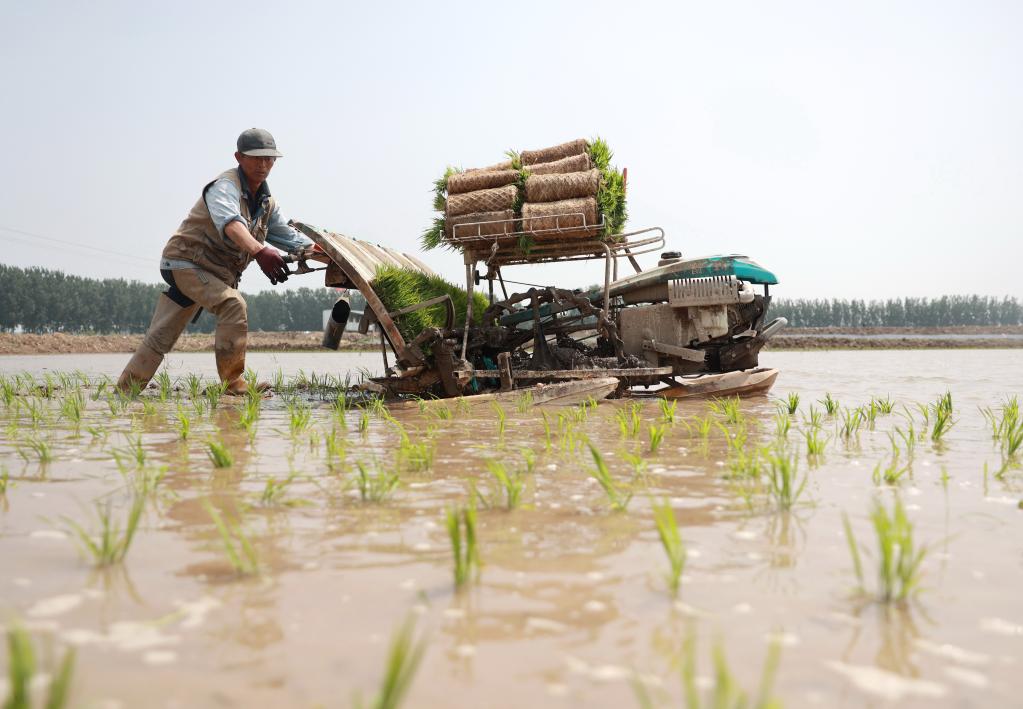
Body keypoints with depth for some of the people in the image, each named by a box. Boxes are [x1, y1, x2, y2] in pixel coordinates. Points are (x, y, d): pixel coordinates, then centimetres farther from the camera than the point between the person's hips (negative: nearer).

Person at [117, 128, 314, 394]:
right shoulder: (226, 186, -17)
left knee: (159, 338, 9)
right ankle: (234, 385, -24)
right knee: (233, 304, -28)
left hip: (213, 273, 8)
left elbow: (290, 238, 15)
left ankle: (124, 391, 17)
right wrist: (260, 251, -56)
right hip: (185, 261, -8)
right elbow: (230, 222, -39)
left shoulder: (266, 203, 10)